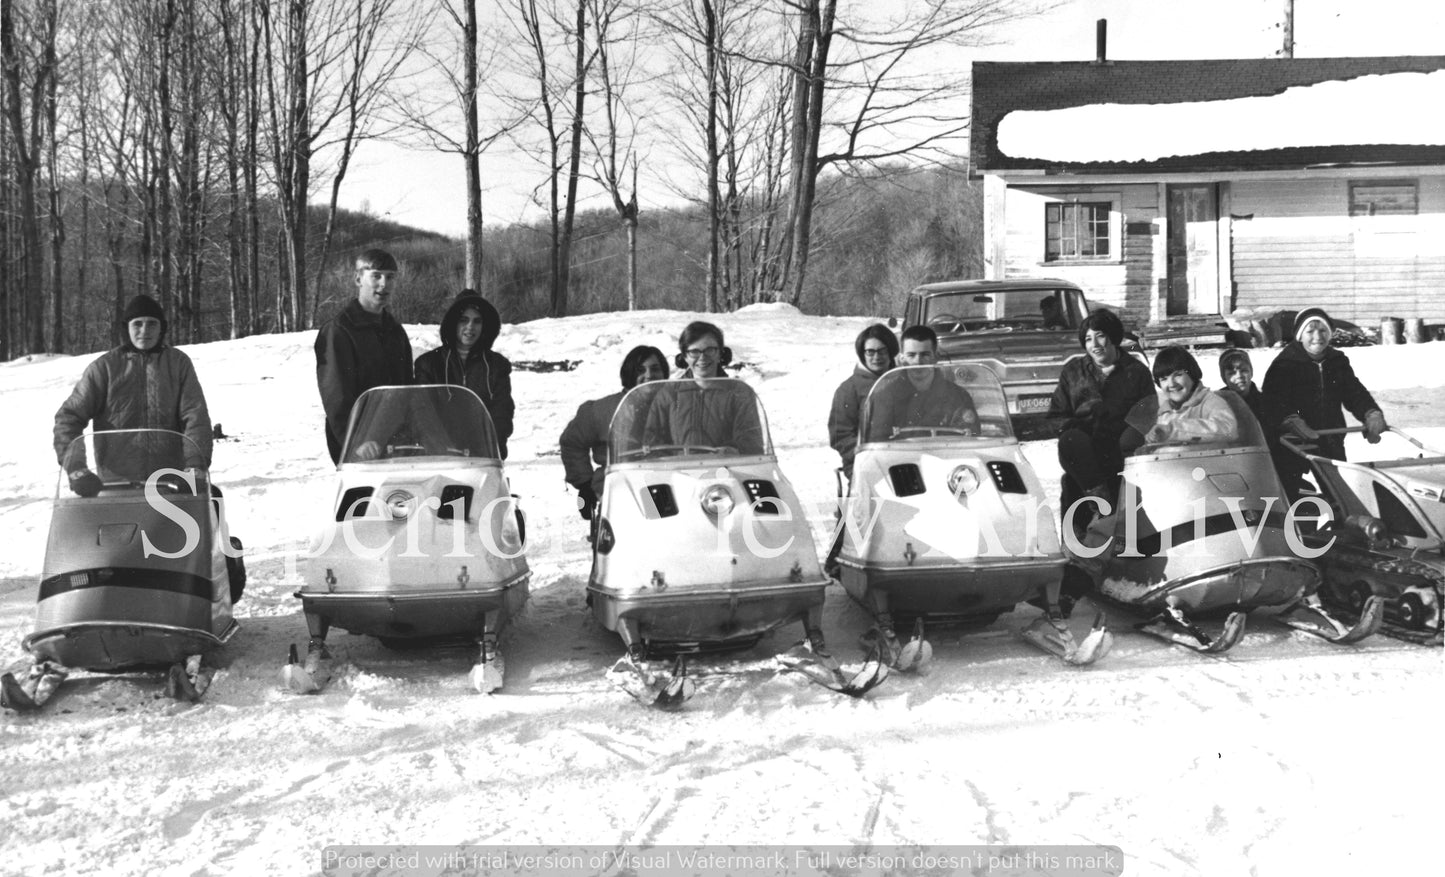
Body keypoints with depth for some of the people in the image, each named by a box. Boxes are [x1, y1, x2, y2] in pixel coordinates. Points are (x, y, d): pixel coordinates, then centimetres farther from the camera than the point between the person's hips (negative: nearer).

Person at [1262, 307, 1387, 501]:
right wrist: (1293, 422, -39)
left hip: (1332, 443, 5)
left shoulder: (1338, 363, 11)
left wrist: (1372, 414, -16)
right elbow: (1274, 401, -21)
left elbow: (1355, 393, 4)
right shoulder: (1284, 365, -8)